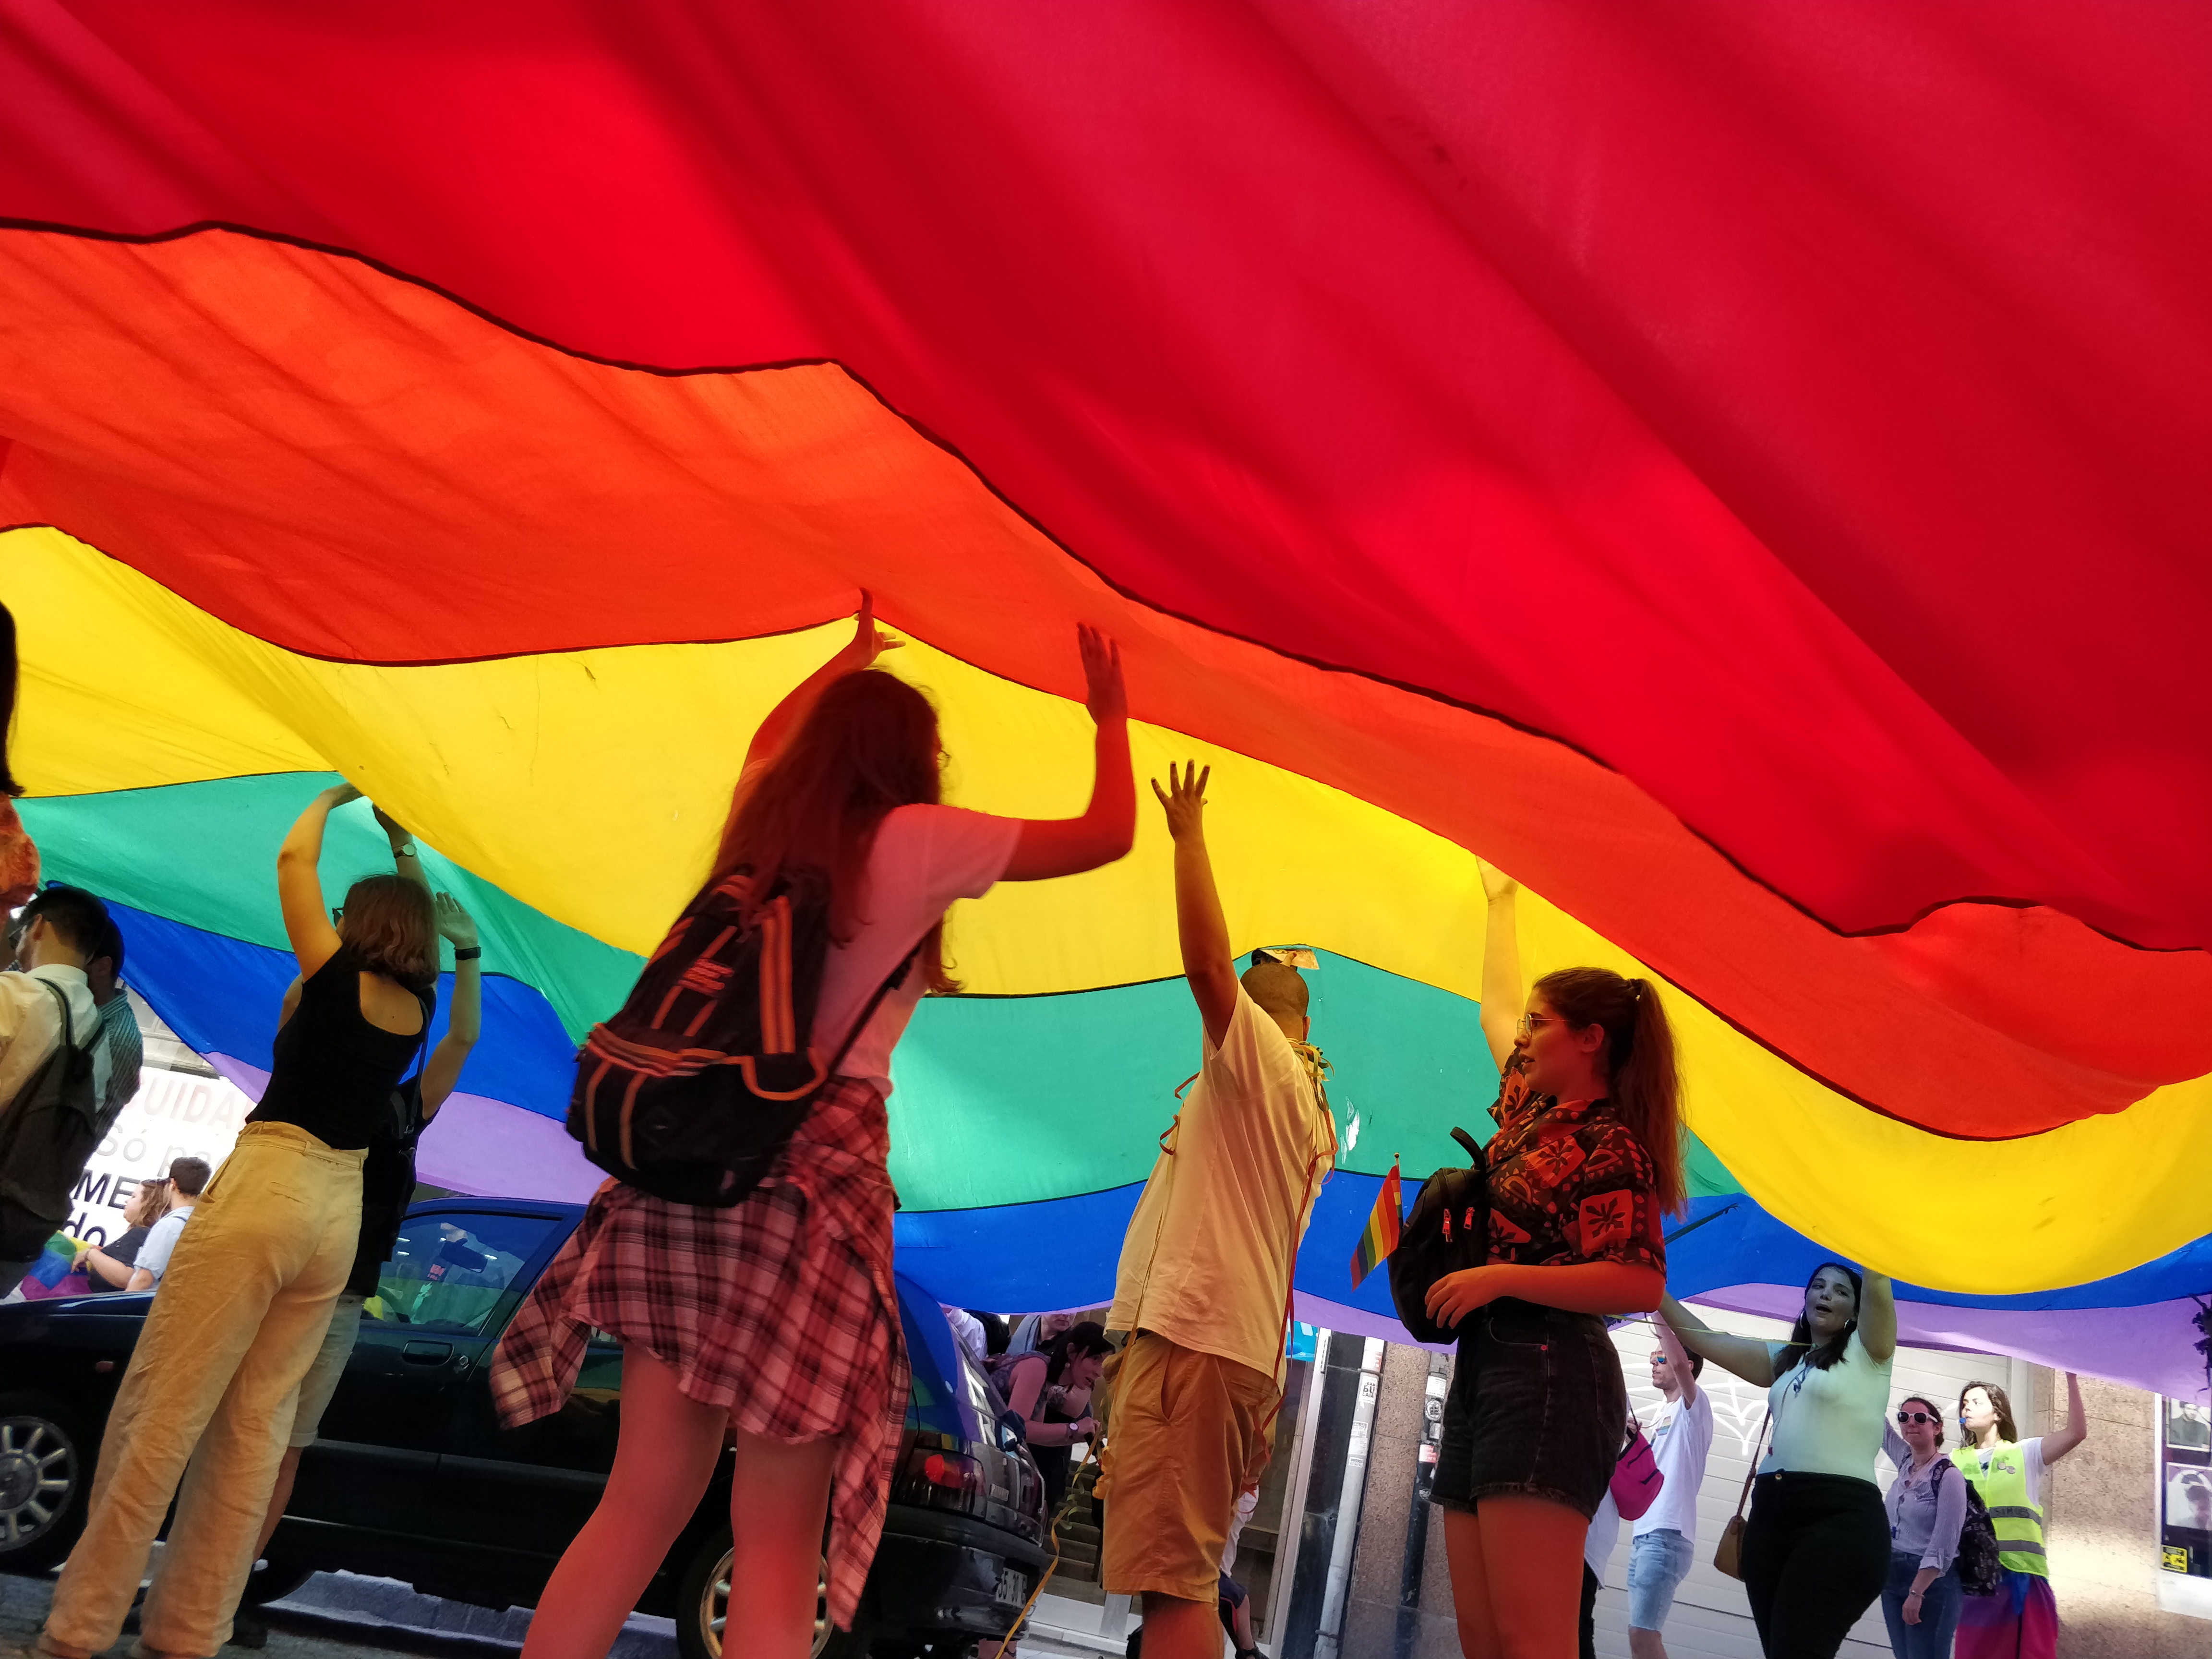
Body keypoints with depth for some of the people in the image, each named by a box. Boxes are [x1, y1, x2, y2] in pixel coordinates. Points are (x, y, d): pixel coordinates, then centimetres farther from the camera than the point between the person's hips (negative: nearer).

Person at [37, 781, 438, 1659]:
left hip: (266, 1185, -6)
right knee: (255, 1425, 7)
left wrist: (334, 797, 17)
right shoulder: (417, 1009, 11)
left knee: (159, 1413, -3)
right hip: (340, 1210, 6)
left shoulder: (339, 981, -5)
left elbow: (294, 858, 2)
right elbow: (421, 926, 31)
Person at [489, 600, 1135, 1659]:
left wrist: (852, 658, 52)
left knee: (641, 1503, 10)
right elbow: (1109, 835, 5)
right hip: (815, 1174, -6)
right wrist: (1111, 719, 22)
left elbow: (770, 742, 40)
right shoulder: (916, 840, -2)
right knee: (777, 1539, -2)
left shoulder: (763, 821, 15)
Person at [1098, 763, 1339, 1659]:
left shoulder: (1258, 1058, -4)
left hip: (1192, 1342, -10)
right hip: (1247, 1342, 10)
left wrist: (1188, 834, -10)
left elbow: (1207, 962, -18)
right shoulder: (1308, 1107, 25)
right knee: (1185, 1575, 15)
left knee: (1169, 1577, -15)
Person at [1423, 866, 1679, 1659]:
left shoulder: (1609, 1150, -9)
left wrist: (1501, 1277, -20)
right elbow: (1495, 1004, 34)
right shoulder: (1532, 1103, 17)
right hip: (1483, 1370, 9)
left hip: (1548, 1377, -9)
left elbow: (1642, 1286, -19)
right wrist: (1500, 899, 43)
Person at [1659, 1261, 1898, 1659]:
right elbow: (1706, 1340, 20)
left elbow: (1877, 1284, -7)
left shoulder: (1865, 1353, 8)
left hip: (1841, 1517, -6)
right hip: (1771, 1512, 6)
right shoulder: (1784, 1360, 22)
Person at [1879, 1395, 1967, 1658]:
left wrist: (1917, 1592, -22)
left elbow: (1943, 1545, -18)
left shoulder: (1948, 1476, -13)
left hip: (1931, 1581, -7)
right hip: (1894, 1577, 7)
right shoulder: (1906, 1461, 7)